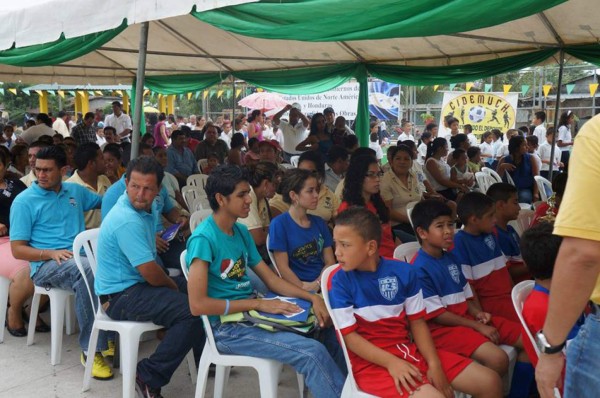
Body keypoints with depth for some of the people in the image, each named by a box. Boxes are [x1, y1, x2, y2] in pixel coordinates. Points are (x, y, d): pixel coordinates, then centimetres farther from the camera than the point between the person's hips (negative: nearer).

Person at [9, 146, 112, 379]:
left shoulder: (75, 191, 17)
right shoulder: (24, 201, 2)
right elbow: (17, 249, 0)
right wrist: (51, 253, -17)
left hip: (82, 257, 5)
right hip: (46, 264, -4)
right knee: (89, 270, -39)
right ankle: (91, 349, -29)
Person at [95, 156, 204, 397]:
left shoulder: (142, 209, 5)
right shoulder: (128, 221, -25)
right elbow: (151, 273, -24)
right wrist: (173, 286, -4)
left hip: (136, 285, 10)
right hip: (121, 297, -10)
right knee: (192, 310, -25)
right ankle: (149, 377, -13)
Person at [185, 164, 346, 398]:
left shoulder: (241, 232, 8)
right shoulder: (203, 239, -17)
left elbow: (271, 279, 11)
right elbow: (198, 305, -22)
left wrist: (312, 297, -4)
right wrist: (259, 304, -20)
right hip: (226, 328, -8)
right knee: (313, 352, -21)